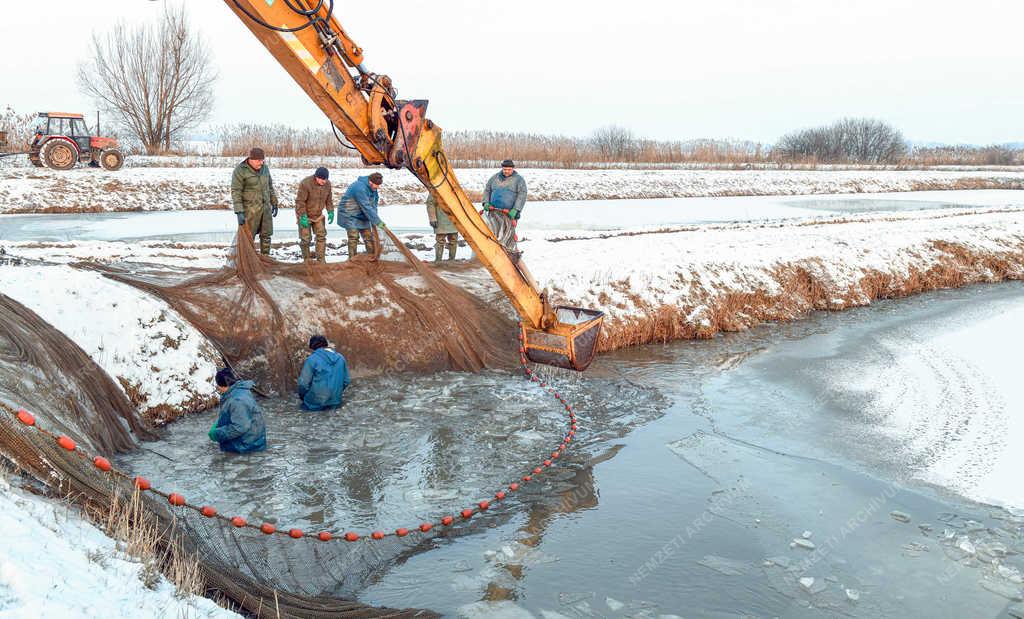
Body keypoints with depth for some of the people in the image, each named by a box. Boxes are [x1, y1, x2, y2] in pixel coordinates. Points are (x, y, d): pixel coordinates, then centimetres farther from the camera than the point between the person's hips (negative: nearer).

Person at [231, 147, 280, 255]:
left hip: (265, 208, 6)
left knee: (266, 235, 8)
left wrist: (274, 203, 18)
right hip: (250, 210, -6)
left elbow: (270, 187, 18)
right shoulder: (240, 170, -12)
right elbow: (235, 192, -15)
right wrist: (239, 212, -22)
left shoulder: (265, 168, 7)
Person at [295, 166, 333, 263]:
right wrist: (303, 216, -24)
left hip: (318, 215, 5)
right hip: (305, 215, -5)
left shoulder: (327, 184, -7)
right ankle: (306, 260, 13)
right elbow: (300, 201, -21)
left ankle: (321, 260, 9)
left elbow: (329, 199, 8)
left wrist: (330, 212, -1)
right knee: (305, 239, -2)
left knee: (321, 236, 2)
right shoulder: (305, 183, -25)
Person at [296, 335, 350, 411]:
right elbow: (346, 381, 9)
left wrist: (302, 396, 8)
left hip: (316, 404, -5)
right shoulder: (340, 358, 5)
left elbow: (303, 383, -11)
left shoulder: (311, 359, -11)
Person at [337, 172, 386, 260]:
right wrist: (377, 222, -30)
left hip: (362, 215, 9)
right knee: (354, 237, -11)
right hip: (349, 215, -9)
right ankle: (352, 258, -3)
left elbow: (375, 200, 11)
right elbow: (366, 207, -33)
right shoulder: (360, 188, -32)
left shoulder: (372, 187, -3)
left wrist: (374, 216, -3)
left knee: (368, 236, 8)